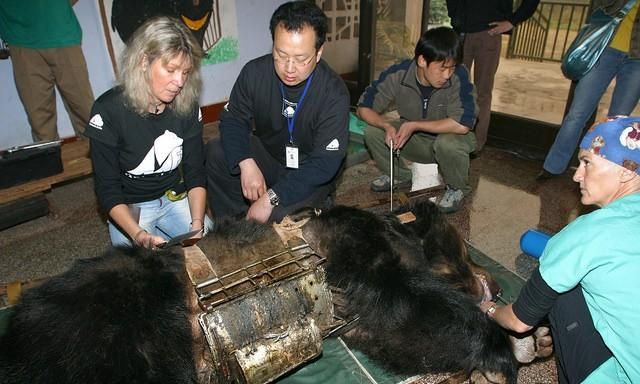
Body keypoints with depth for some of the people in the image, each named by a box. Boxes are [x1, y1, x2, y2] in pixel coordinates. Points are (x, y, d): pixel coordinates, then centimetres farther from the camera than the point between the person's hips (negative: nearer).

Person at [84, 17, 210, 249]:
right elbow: (107, 189, -17)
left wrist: (197, 224, -22)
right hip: (128, 208, -3)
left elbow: (195, 173, -6)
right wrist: (138, 235, -34)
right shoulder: (109, 110, -20)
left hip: (174, 199, 3)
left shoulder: (187, 105, -9)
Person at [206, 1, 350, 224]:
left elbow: (325, 163, -26)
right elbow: (233, 119, -6)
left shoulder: (334, 94, -25)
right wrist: (246, 164, -27)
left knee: (280, 215, -31)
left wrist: (270, 198, -33)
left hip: (310, 175, -4)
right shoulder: (255, 72, -15)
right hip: (267, 154, 4)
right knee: (214, 153, -18)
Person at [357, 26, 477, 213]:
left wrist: (414, 125, -30)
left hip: (449, 138, -3)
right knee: (372, 132, -17)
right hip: (415, 141, 3)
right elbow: (364, 108, -14)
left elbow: (463, 125, -34)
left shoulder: (459, 76, -27)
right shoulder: (397, 74, -21)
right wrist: (387, 126, -33)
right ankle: (400, 176, 9)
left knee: (448, 143, -37)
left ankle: (457, 188, -3)